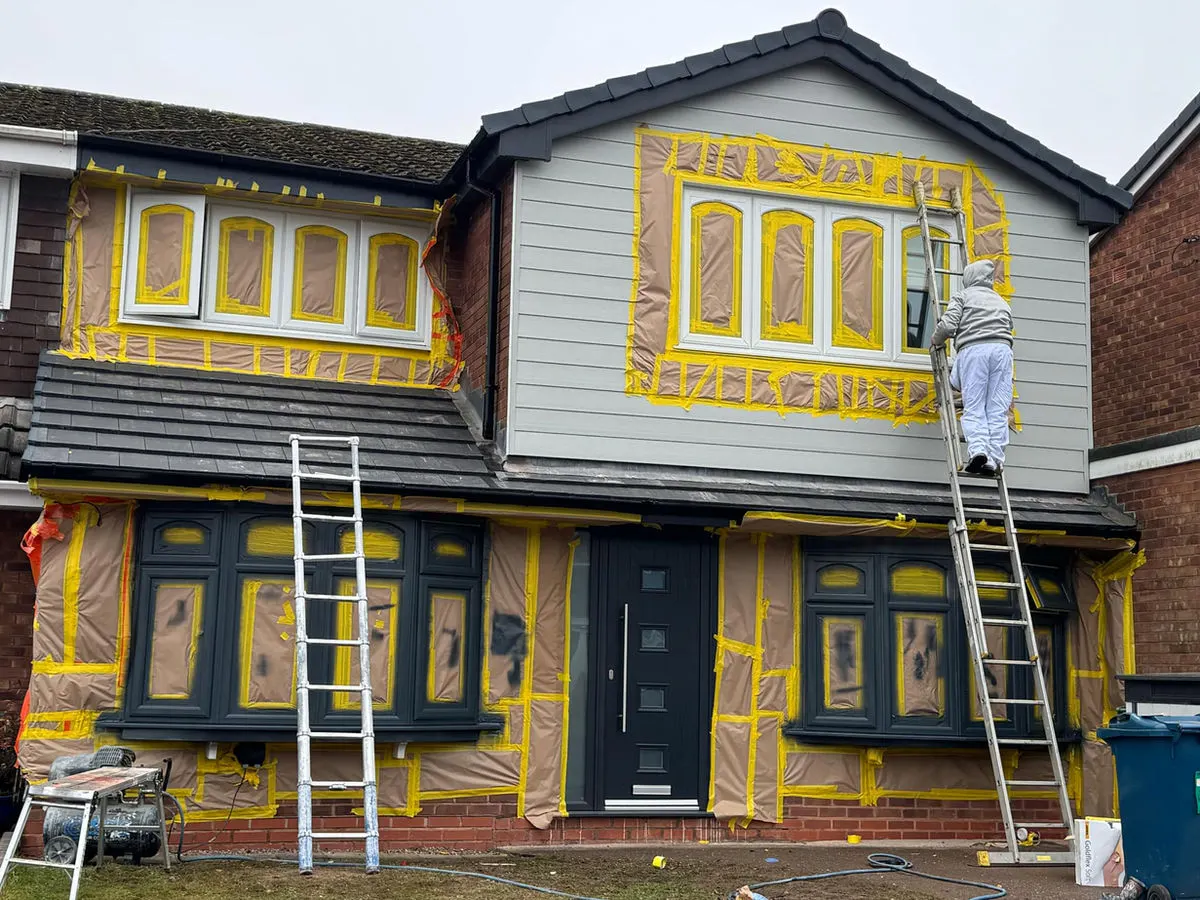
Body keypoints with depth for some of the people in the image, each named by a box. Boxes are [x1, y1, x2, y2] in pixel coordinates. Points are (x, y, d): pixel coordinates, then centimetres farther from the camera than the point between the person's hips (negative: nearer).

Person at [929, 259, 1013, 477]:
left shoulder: (963, 296, 15)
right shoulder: (1001, 302, 31)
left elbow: (948, 325, 1)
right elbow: (1008, 330, 21)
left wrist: (935, 341, 19)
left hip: (973, 349, -3)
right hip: (1002, 348, 3)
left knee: (974, 407, -5)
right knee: (997, 409, 0)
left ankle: (977, 449, -23)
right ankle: (994, 458, -8)